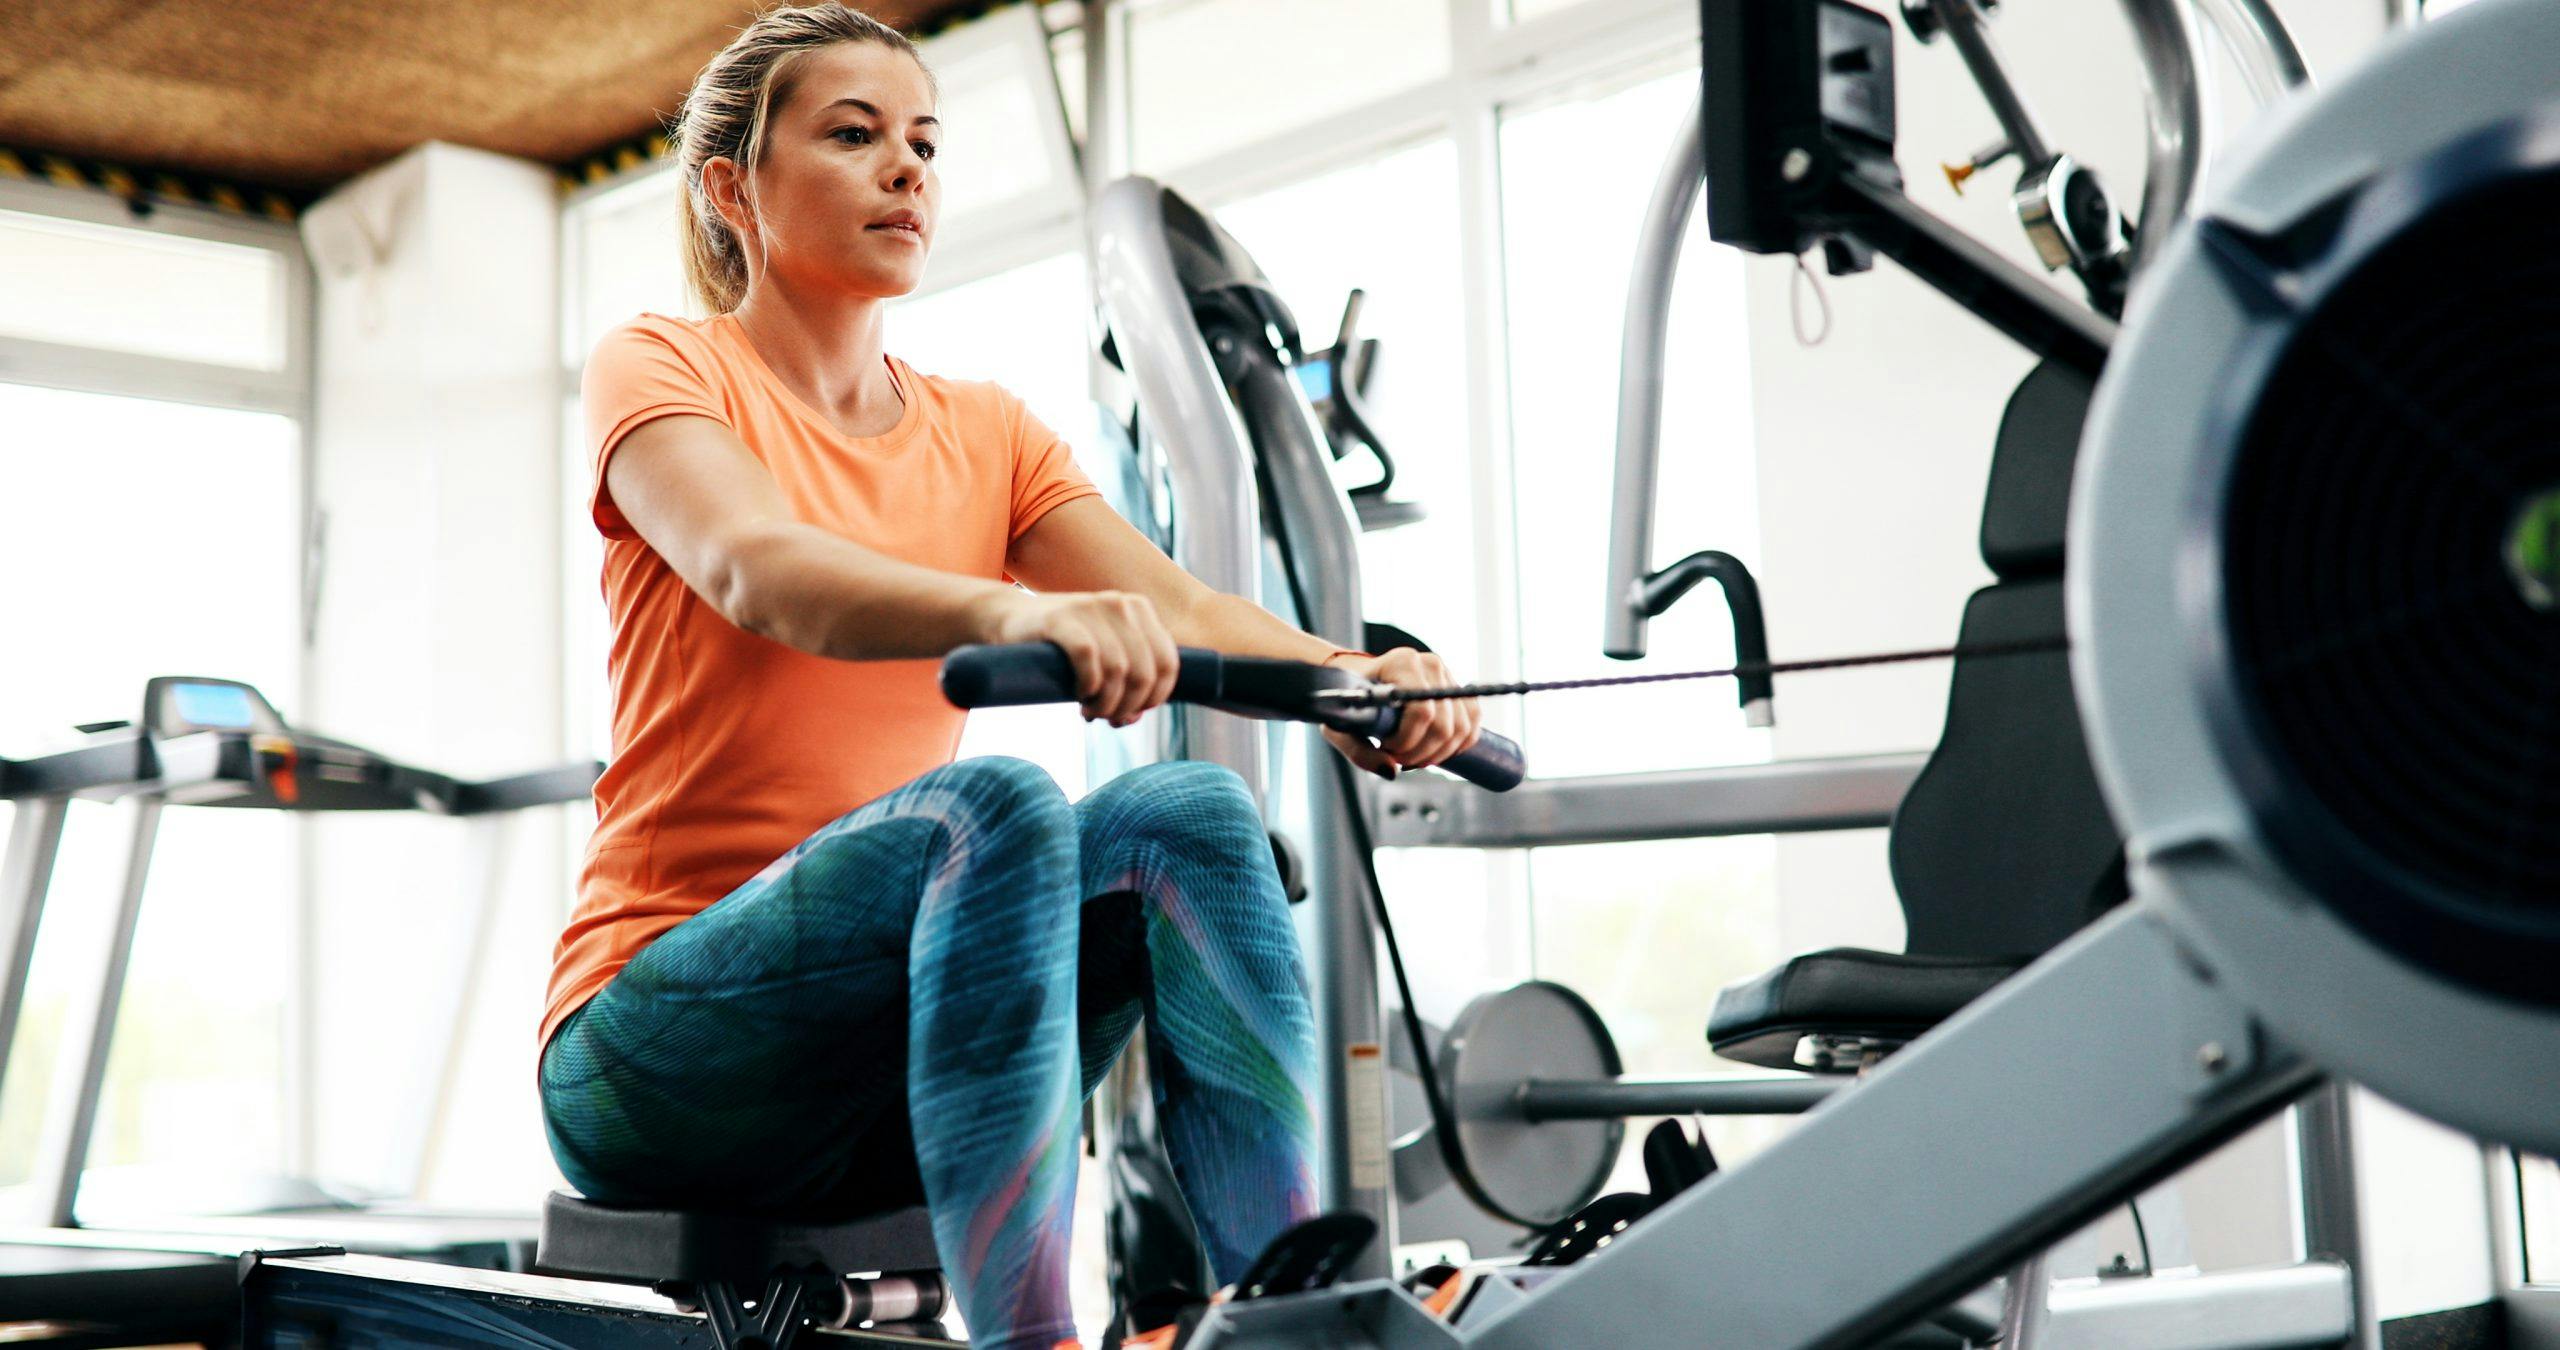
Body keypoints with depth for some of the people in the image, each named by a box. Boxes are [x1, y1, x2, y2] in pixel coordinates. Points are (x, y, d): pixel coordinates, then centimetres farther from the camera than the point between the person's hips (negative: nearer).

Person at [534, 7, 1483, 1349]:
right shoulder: (661, 370, 0)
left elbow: (1177, 608, -3)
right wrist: (1012, 611, -44)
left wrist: (1347, 679, -26)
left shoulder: (985, 432, 15)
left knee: (1187, 812, -21)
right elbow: (756, 570, -24)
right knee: (990, 806, -32)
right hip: (652, 1063, -5)